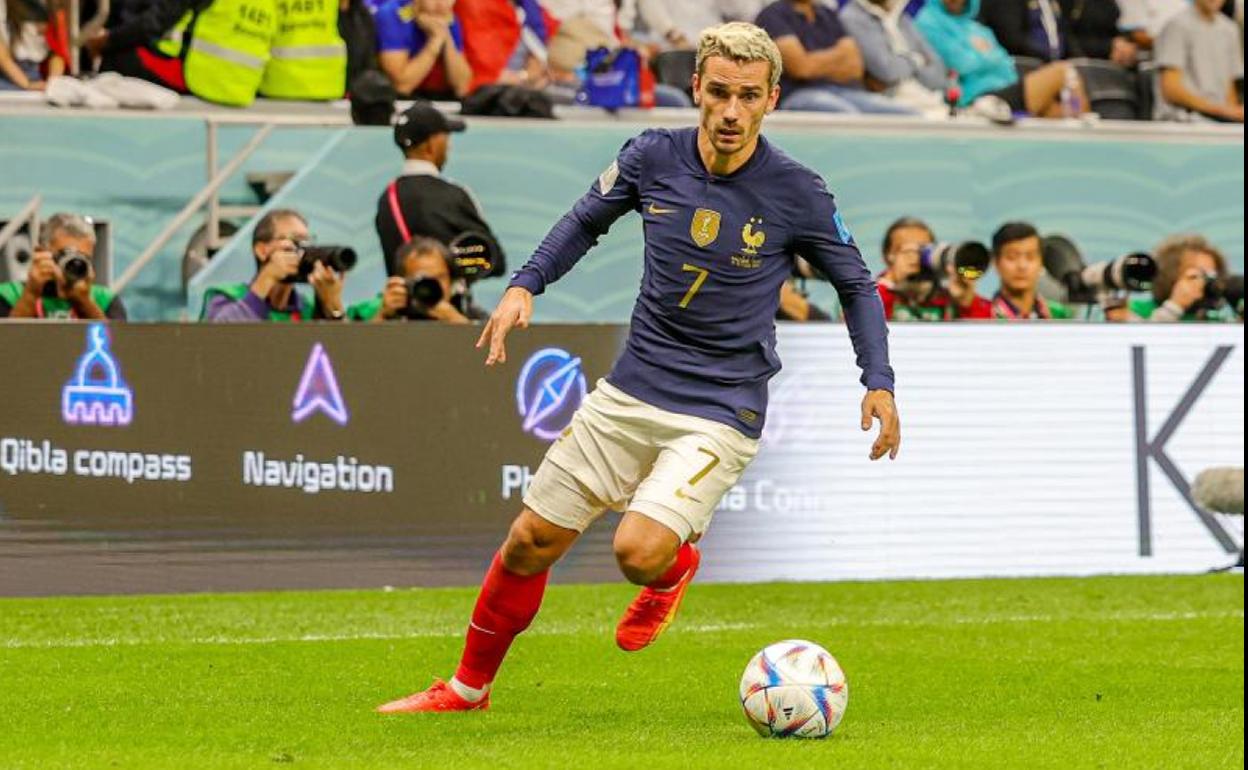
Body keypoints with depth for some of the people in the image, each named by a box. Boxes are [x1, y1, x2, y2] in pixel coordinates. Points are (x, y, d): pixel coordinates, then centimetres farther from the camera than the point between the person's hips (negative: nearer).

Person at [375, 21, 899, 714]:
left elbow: (857, 285, 3)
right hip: (631, 391, 4)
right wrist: (525, 285, 2)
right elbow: (588, 219, 15)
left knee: (639, 550, -23)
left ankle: (677, 563, 15)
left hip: (721, 415, -4)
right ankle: (468, 688, 26)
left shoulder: (796, 193, -12)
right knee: (532, 541, 5)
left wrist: (879, 383, -7)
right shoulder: (653, 157, -5)